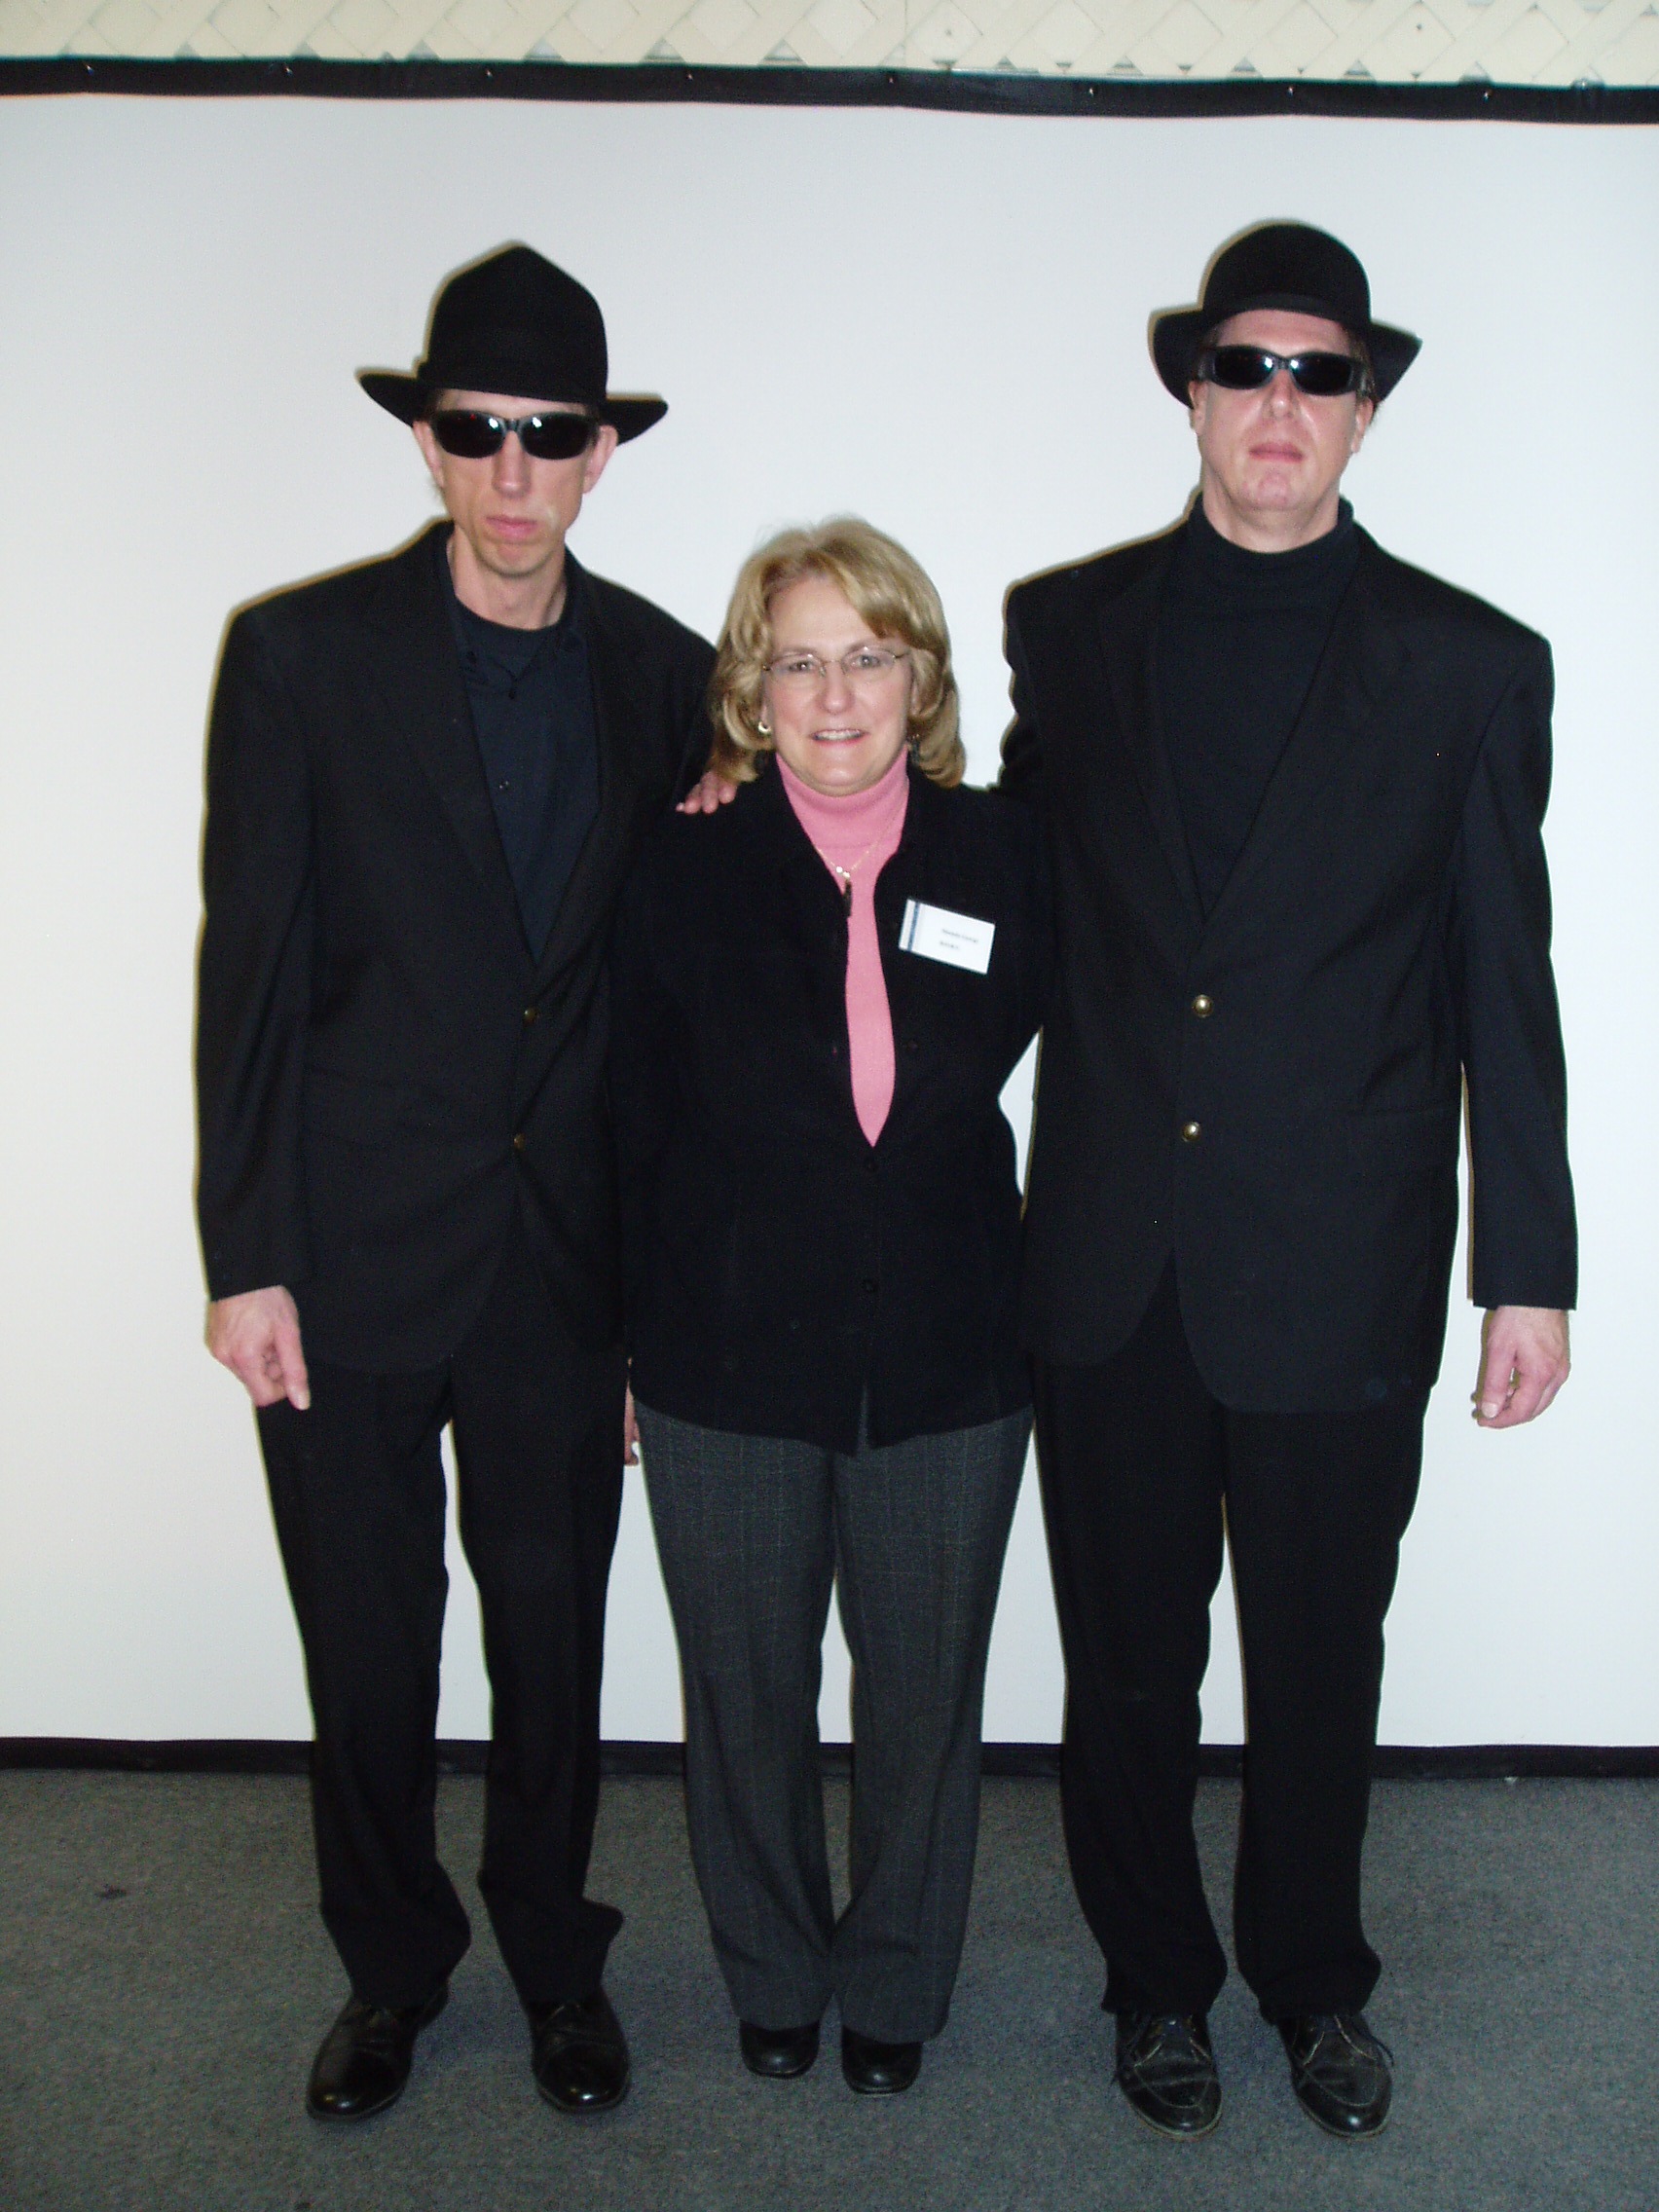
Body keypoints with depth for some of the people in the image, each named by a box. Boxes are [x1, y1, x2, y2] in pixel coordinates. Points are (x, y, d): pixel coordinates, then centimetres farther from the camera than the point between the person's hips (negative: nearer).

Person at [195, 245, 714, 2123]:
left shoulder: (666, 675, 3)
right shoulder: (303, 654, -4)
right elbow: (250, 969, -5)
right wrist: (245, 1258, -8)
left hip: (569, 1256, 2)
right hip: (353, 1250, -2)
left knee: (554, 1629, 13)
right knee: (368, 1644, 11)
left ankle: (553, 1953, 37)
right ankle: (390, 1966, 35)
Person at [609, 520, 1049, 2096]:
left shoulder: (1001, 856, -4)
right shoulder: (685, 873, -6)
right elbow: (639, 1129, -1)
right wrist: (635, 1343, 1)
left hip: (949, 1369, 1)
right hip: (727, 1371, 0)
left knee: (924, 1696, 16)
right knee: (746, 1697, 16)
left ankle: (897, 1983, 40)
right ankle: (771, 1975, 41)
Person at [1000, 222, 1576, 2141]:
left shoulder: (1468, 666, 0)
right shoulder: (1068, 628, 4)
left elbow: (1505, 994, 0)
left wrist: (1528, 1273, 0)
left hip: (1338, 1265, -1)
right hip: (1111, 1260, 1)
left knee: (1318, 1665, 14)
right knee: (1127, 1660, 14)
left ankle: (1312, 1979, 40)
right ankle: (1156, 1978, 38)